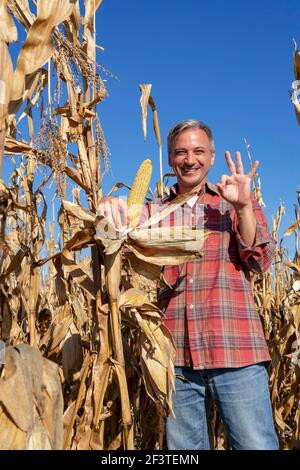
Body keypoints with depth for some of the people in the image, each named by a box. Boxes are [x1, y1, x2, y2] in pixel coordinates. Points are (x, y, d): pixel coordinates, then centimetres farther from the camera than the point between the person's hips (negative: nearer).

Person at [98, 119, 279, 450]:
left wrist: (243, 207, -12)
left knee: (256, 444, 0)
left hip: (235, 351, -2)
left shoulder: (236, 202, 10)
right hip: (176, 356, 3)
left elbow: (260, 261, 1)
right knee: (182, 449, 12)